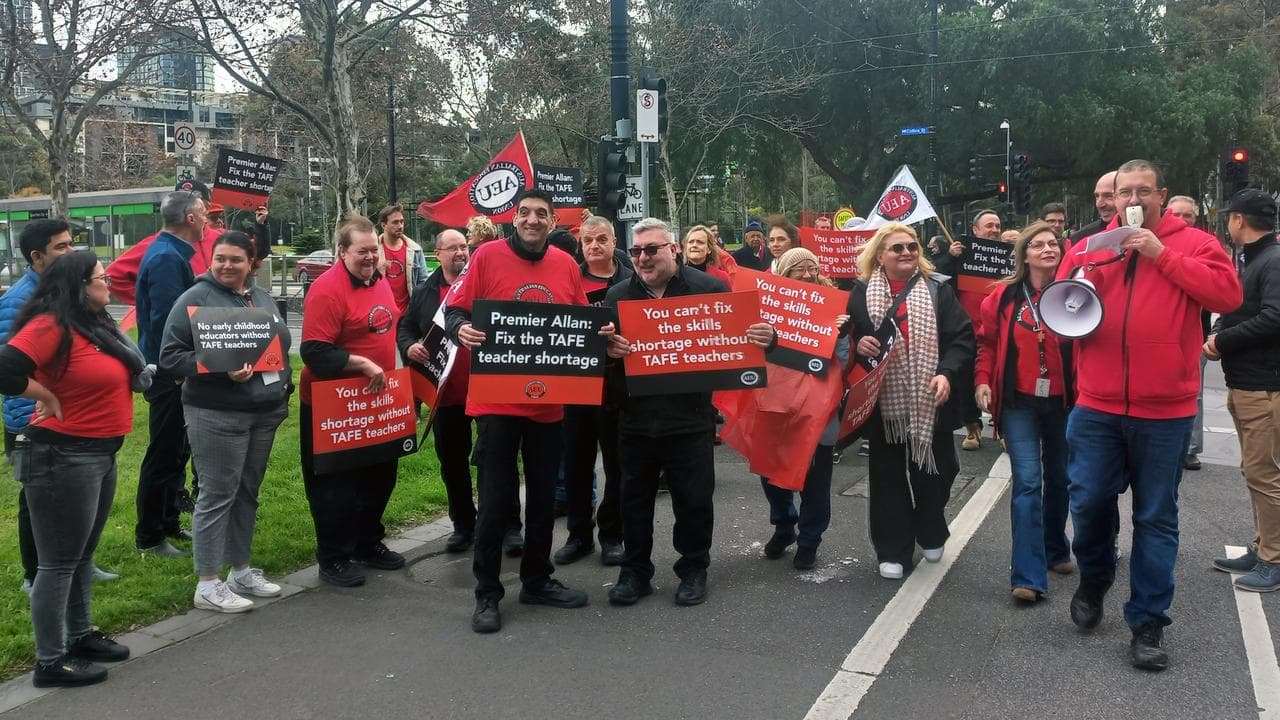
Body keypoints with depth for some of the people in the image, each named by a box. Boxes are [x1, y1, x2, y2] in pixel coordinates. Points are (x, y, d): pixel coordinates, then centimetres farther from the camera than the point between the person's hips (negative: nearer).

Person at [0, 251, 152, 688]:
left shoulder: (96, 325, 11)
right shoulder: (51, 325, -18)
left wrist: (141, 374, 3)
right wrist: (49, 399, -16)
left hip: (101, 454, 10)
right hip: (63, 457, -10)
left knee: (83, 555, 20)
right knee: (59, 563, -1)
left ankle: (81, 636, 34)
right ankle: (50, 662, 9)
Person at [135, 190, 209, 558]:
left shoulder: (171, 252, 13)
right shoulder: (167, 257, -19)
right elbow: (166, 320, -26)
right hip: (169, 373, -11)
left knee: (177, 450, 18)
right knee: (164, 455, -2)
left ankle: (168, 523, 29)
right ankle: (149, 537, 8)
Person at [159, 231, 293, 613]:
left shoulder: (262, 298, 14)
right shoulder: (195, 298, -8)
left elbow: (282, 347, 24)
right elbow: (170, 357, -12)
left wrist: (283, 390, 13)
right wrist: (221, 370, -23)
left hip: (265, 414, 7)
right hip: (216, 416, -7)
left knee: (247, 493, 14)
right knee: (217, 496, -3)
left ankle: (241, 571, 26)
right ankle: (207, 585, 5)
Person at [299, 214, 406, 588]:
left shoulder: (379, 281, 7)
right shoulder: (327, 290, -20)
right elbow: (315, 352, -26)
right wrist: (363, 364, -28)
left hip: (376, 401, 9)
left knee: (379, 476, 19)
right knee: (336, 485, 3)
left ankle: (368, 543, 36)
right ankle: (333, 558, 17)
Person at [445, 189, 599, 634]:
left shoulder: (567, 265, 6)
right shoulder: (487, 256, -5)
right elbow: (453, 309, -4)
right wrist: (461, 329, -25)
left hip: (549, 401, 4)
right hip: (497, 400, -4)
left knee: (543, 496, 15)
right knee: (495, 500, 0)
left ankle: (537, 580, 31)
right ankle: (487, 594, 14)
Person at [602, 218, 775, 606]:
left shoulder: (709, 288, -1)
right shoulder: (618, 295, 7)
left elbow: (741, 332, 2)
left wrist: (765, 337, -20)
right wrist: (608, 350, -19)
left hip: (690, 417, -2)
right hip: (635, 418, 3)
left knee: (694, 499, 7)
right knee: (635, 498, 12)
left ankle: (694, 570, 25)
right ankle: (635, 571, 27)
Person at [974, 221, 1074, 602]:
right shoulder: (1005, 296, -2)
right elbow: (988, 342, 7)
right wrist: (982, 380, -4)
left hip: (1063, 401, 2)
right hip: (1019, 402, -1)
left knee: (1059, 478, 17)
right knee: (1027, 482, -9)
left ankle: (1055, 550, 39)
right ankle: (1028, 576, -9)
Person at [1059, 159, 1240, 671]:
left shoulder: (1191, 243, 2)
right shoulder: (1090, 247, 9)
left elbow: (1228, 294, -13)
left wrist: (1162, 254, -16)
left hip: (1165, 411, -2)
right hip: (1096, 407, 2)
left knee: (1156, 518, 6)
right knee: (1089, 501, 3)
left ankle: (1148, 622, 17)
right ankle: (1094, 577, 32)